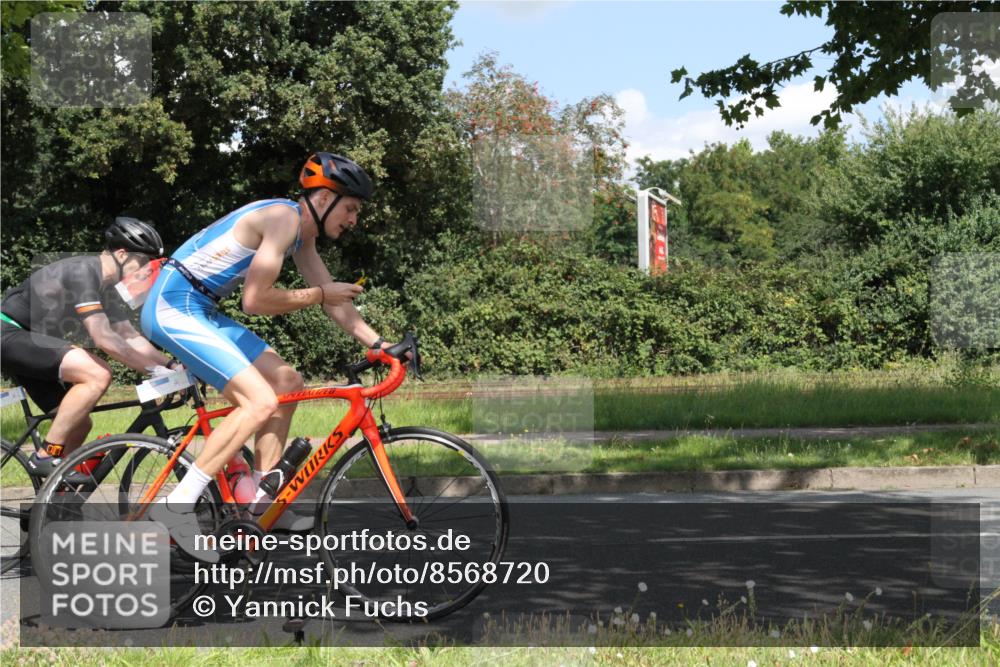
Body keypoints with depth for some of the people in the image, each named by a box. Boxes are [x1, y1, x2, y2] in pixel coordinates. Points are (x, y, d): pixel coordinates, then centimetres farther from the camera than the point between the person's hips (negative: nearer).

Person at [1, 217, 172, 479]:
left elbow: (131, 338, 13)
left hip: (27, 341, 11)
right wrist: (157, 370, -26)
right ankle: (46, 456, -19)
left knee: (79, 423, 7)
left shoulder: (106, 285, 10)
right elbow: (104, 339, -28)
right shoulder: (83, 271, -21)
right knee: (98, 374, -26)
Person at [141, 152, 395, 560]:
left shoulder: (303, 235, 14)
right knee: (260, 401, -20)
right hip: (173, 308, -11)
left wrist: (379, 343, 11)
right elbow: (255, 300, -21)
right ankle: (178, 505, -19)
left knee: (288, 383, 12)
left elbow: (334, 301, 19)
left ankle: (259, 500, 16)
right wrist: (319, 294, -9)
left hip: (199, 312, 11)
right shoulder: (284, 218, -17)